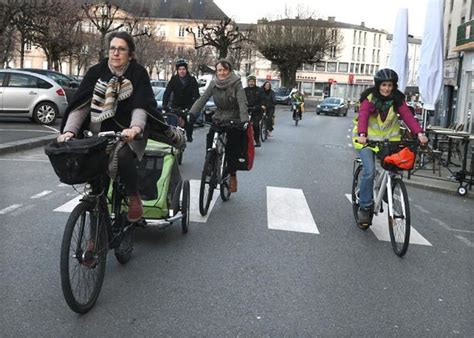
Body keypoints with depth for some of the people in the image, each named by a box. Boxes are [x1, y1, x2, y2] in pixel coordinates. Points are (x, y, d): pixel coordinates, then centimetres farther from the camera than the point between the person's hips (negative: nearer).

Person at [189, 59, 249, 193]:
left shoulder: (236, 83, -13)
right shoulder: (214, 84, -3)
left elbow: (242, 102, -24)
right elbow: (202, 99, -10)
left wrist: (244, 120, -40)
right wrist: (191, 114, -24)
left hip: (234, 120, -3)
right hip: (218, 119, 3)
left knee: (231, 150, -8)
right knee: (209, 140, -12)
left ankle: (233, 177, 14)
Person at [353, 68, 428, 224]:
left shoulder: (397, 99, -5)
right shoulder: (369, 98, -14)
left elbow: (407, 115, -18)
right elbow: (363, 116, -29)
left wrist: (419, 133, -34)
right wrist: (361, 135, -48)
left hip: (389, 138, 3)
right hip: (368, 138, -3)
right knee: (369, 171, -16)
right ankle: (365, 207, -4)